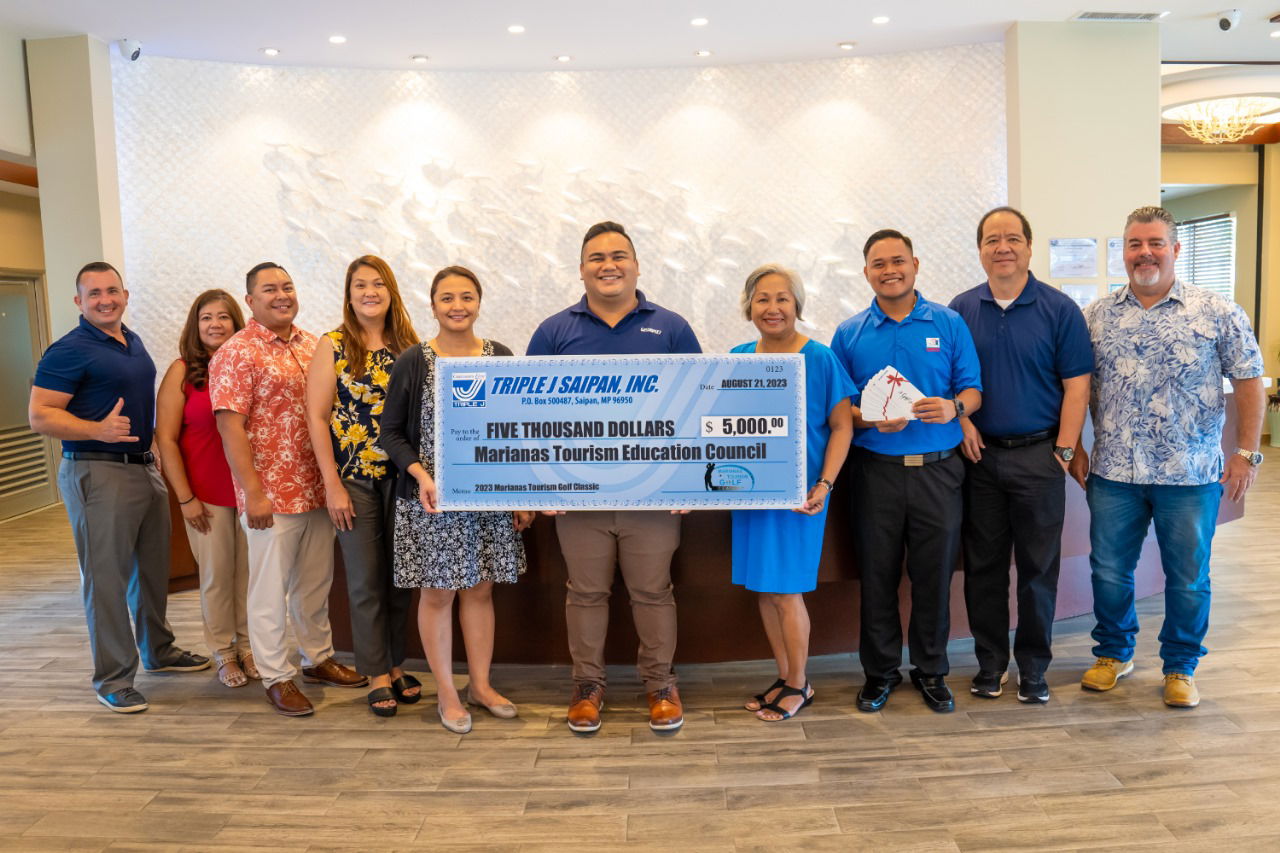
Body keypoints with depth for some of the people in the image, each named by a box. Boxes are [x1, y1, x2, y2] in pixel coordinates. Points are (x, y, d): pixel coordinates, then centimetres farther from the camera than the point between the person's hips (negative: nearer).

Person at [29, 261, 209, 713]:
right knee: (106, 576, -2)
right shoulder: (68, 351, -12)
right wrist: (99, 430, -29)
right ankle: (113, 679, 8)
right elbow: (39, 416, -15)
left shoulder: (133, 342, 12)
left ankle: (159, 651, 33)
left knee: (153, 568, 17)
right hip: (98, 473, -8)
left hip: (145, 468, 8)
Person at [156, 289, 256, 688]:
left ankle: (249, 646, 24)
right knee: (216, 574, 7)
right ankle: (224, 654, 22)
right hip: (206, 494, -1)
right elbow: (165, 439, -3)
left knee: (249, 571, 8)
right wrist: (185, 498, -7)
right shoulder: (182, 371, -2)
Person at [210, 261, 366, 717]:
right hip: (271, 494, -6)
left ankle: (318, 658, 33)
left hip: (318, 488, 6)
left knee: (316, 581, 17)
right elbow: (230, 427, -14)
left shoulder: (311, 345, 9)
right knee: (271, 588, 5)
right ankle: (277, 677, 18)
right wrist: (253, 493, -17)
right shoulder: (236, 354, -9)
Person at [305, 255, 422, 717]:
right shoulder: (333, 346, -2)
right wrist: (332, 485, -9)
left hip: (403, 478, 3)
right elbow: (316, 417, -5)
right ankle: (377, 675, 18)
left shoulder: (408, 345, 6)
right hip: (356, 481, -2)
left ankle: (397, 665, 26)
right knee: (366, 582, 4)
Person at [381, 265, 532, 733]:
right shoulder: (412, 362, -4)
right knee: (437, 591, 6)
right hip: (430, 500, -2)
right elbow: (391, 432, -1)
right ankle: (446, 692, 21)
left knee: (480, 588, 12)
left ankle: (481, 684, 27)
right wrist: (420, 474, -18)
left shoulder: (501, 357, 3)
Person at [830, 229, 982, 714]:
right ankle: (880, 671, 23)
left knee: (934, 575, 7)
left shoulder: (949, 324, 5)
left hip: (938, 469, 0)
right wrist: (871, 420, -15)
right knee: (877, 575, 7)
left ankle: (931, 670, 25)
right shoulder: (850, 334, 6)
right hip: (876, 469, 0)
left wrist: (954, 407, -18)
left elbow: (973, 390, 4)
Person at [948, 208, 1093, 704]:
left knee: (1038, 566, 6)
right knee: (983, 564, 8)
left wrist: (1064, 450, -8)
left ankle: (1033, 667, 20)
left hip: (1038, 455, -2)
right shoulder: (961, 310, 5)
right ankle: (990, 662, 22)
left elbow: (1076, 385, -3)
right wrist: (962, 421, -8)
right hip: (979, 455, 2)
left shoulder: (1059, 309, -1)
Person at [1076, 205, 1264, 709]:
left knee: (1188, 577, 9)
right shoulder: (1097, 317, 5)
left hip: (1191, 474, -2)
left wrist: (1246, 453, -5)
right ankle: (1113, 653, 31)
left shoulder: (1218, 314, -2)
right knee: (1109, 571, 11)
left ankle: (1181, 667, 28)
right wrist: (1076, 447, 4)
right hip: (1113, 472, 2)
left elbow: (1248, 383, 0)